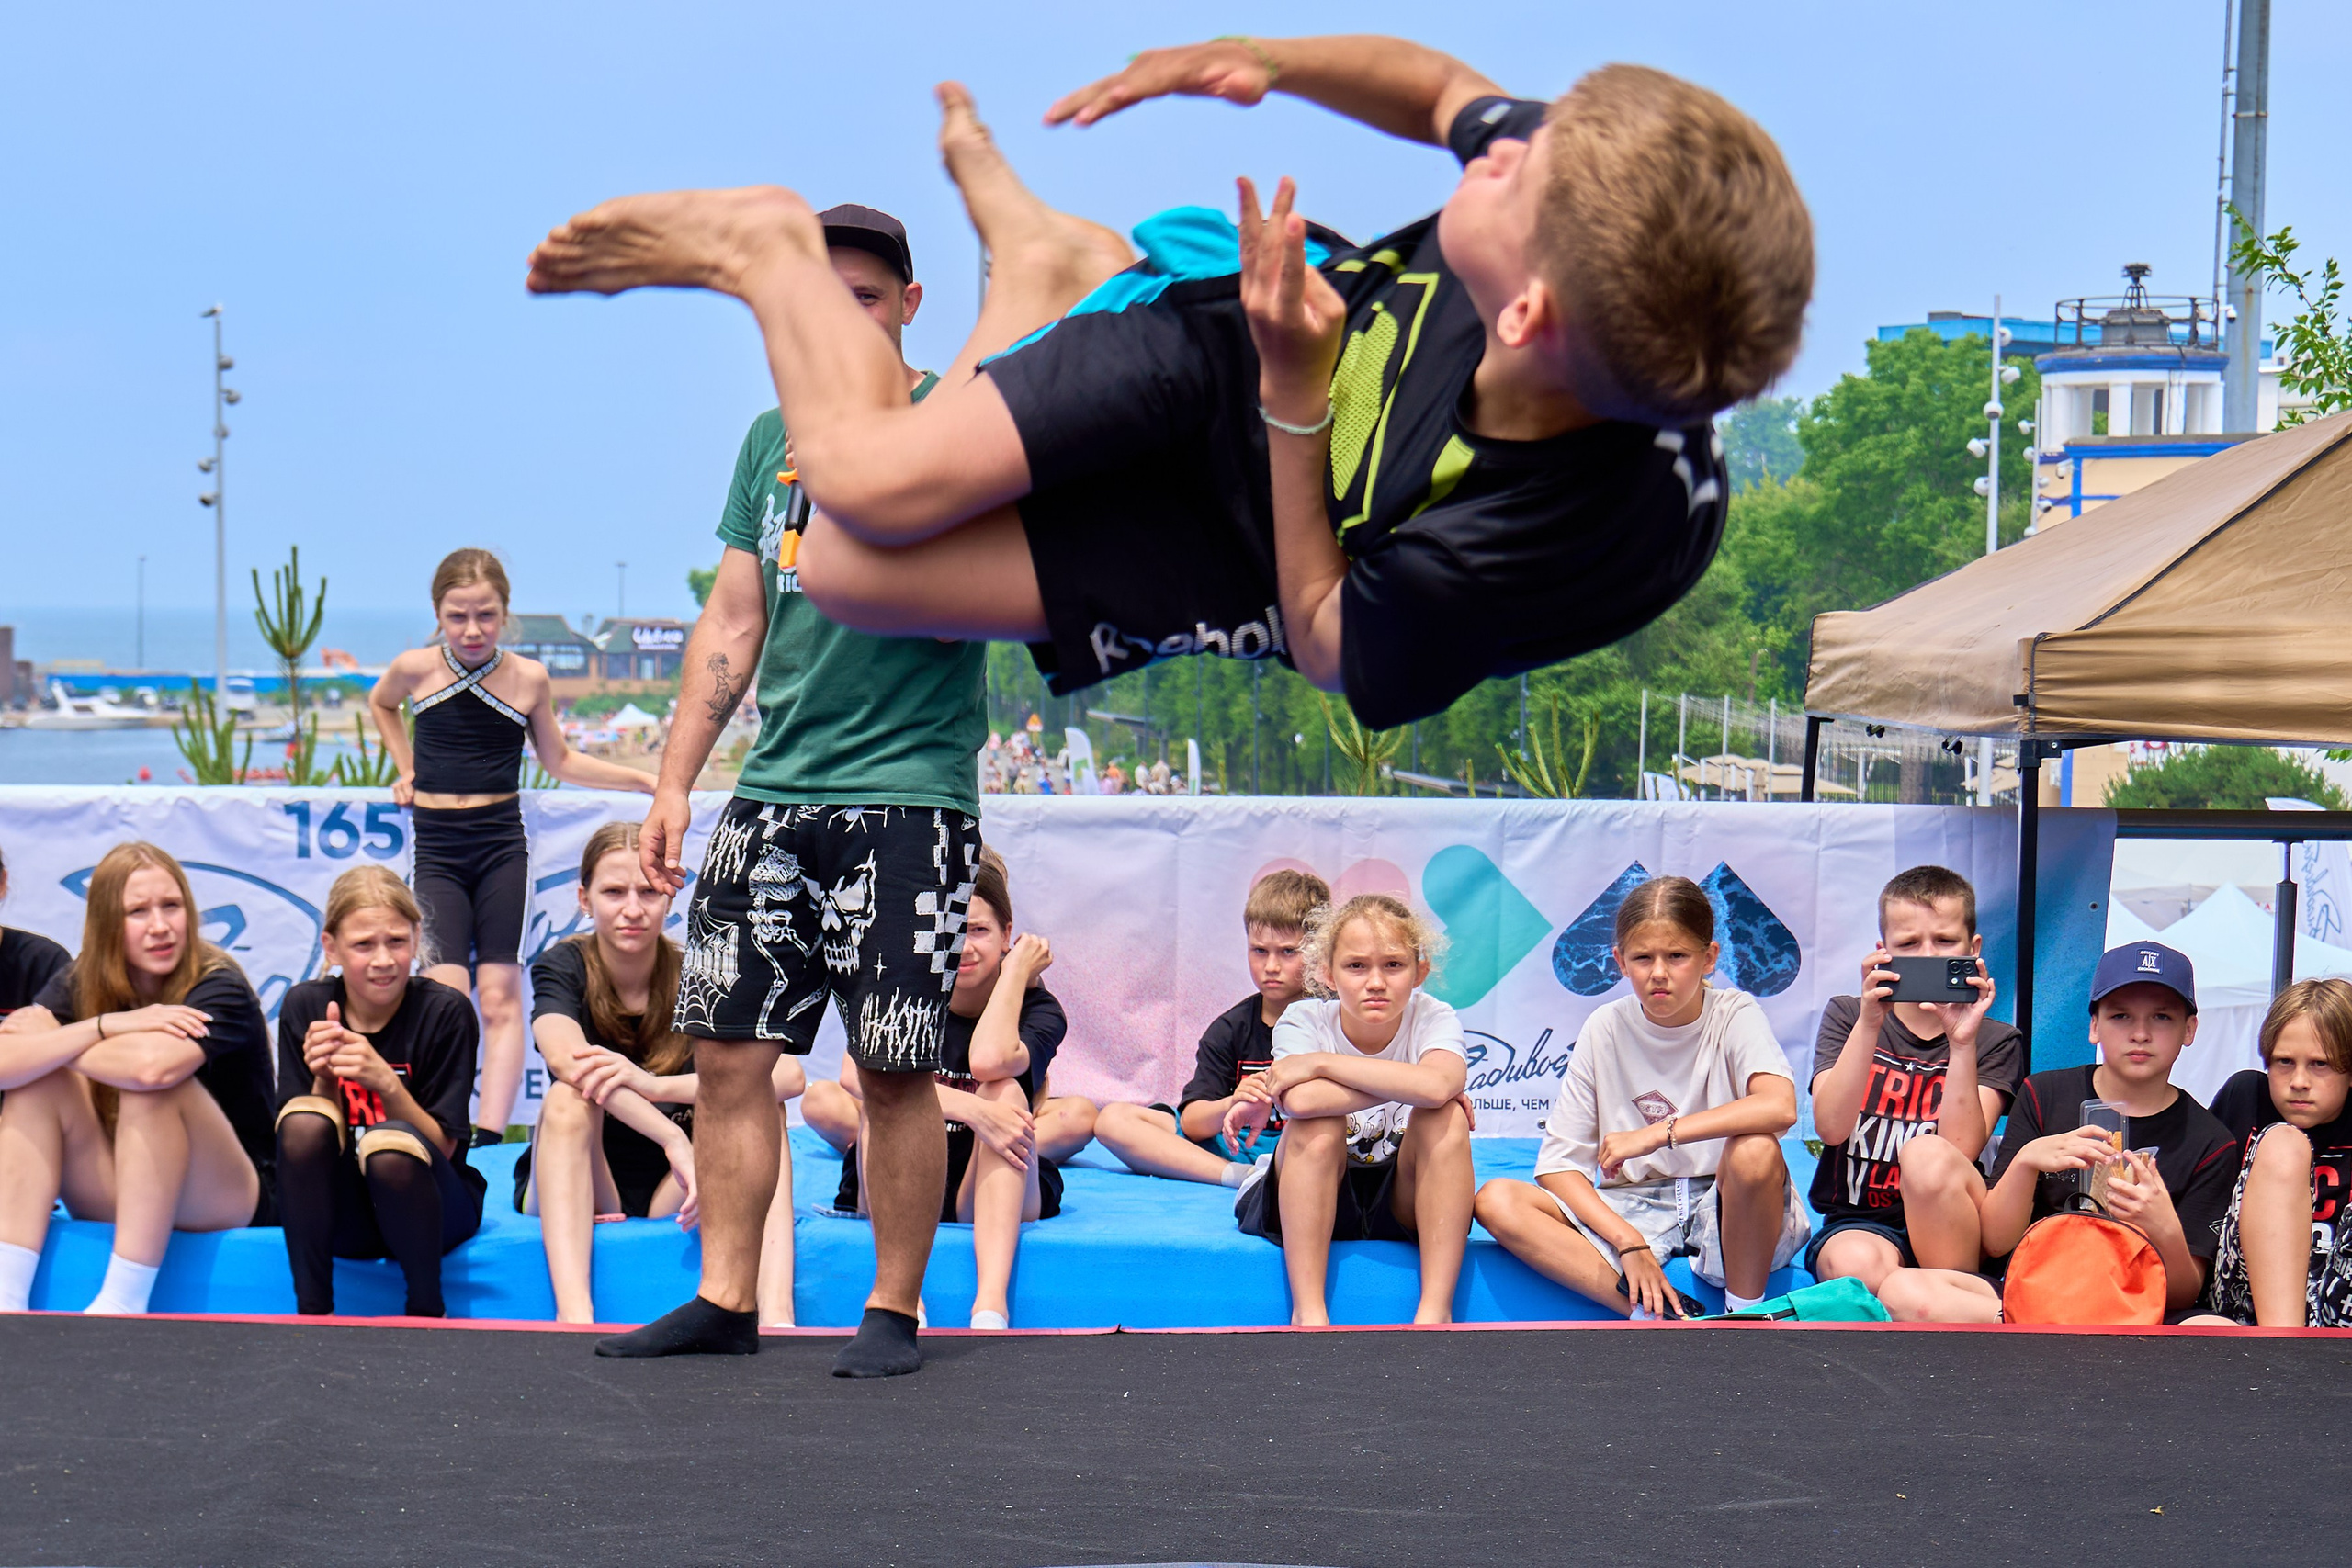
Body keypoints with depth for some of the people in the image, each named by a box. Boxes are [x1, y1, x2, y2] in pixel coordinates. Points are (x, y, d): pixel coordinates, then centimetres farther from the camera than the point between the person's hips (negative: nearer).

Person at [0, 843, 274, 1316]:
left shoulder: (221, 990, -15)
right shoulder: (79, 985, -1)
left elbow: (152, 1066, -36)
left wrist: (50, 1042, -19)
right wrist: (107, 1025, -26)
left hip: (220, 1204, -5)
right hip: (113, 1200, 5)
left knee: (153, 1086, -30)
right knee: (38, 1080, -16)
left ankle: (124, 1303, -32)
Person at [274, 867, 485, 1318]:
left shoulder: (446, 1012, -10)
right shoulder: (304, 1007, -2)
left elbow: (442, 1148, -11)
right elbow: (299, 1141, -5)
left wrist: (386, 1082, -27)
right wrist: (325, 1081, -24)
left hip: (431, 1206, -2)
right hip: (340, 1212, 2)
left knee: (389, 1143, -34)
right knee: (306, 1118, -28)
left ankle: (428, 1314, -13)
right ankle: (312, 1312, -18)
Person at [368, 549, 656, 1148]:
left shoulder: (529, 678, -1)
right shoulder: (415, 670, -1)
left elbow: (559, 761, 14)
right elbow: (380, 703, 25)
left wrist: (644, 779, 8)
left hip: (502, 846, 0)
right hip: (436, 847, 0)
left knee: (501, 996, -6)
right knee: (448, 996, -13)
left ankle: (489, 1137, -8)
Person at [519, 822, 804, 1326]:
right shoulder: (564, 967, -6)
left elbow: (788, 1074, -23)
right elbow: (567, 1059, -30)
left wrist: (658, 1085, -38)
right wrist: (674, 1138, -44)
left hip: (672, 1192, 1)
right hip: (577, 1191, -1)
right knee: (568, 1099, -28)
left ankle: (776, 1316, -41)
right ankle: (573, 1314, -46)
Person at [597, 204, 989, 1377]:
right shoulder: (774, 436, 16)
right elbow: (731, 623, 18)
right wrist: (674, 783, 14)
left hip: (909, 791, -5)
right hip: (774, 790, 6)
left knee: (894, 1065, -3)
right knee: (730, 1047, 5)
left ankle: (894, 1310, 9)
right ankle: (726, 1300, 15)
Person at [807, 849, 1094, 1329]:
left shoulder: (1038, 1009, -2)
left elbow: (990, 1059, -29)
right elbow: (855, 1072, -27)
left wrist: (1018, 968, -11)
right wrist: (969, 1110, -38)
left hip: (998, 1195, 0)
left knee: (1005, 1093, -28)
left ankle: (991, 1303, -45)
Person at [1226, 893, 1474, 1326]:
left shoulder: (1433, 1020, -12)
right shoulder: (1304, 1021, -13)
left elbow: (1437, 1086, -37)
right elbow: (1301, 1101, -36)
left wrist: (1320, 1063, -31)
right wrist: (1403, 1083, -30)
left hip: (1403, 1206, 1)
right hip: (1305, 1206, -1)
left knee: (1445, 1117, -26)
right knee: (1318, 1124, -30)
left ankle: (1435, 1311, -29)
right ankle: (1308, 1312, -32)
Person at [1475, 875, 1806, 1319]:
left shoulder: (1734, 1014, -7)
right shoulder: (1605, 1029, 0)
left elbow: (1780, 1106, -29)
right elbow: (1559, 1164, -3)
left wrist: (1656, 1134, -29)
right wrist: (1628, 1242, -18)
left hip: (1726, 1214, -3)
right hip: (1634, 1210, 3)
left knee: (1754, 1150, -36)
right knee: (1496, 1201, -20)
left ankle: (1747, 1314, -12)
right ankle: (1667, 1316, -28)